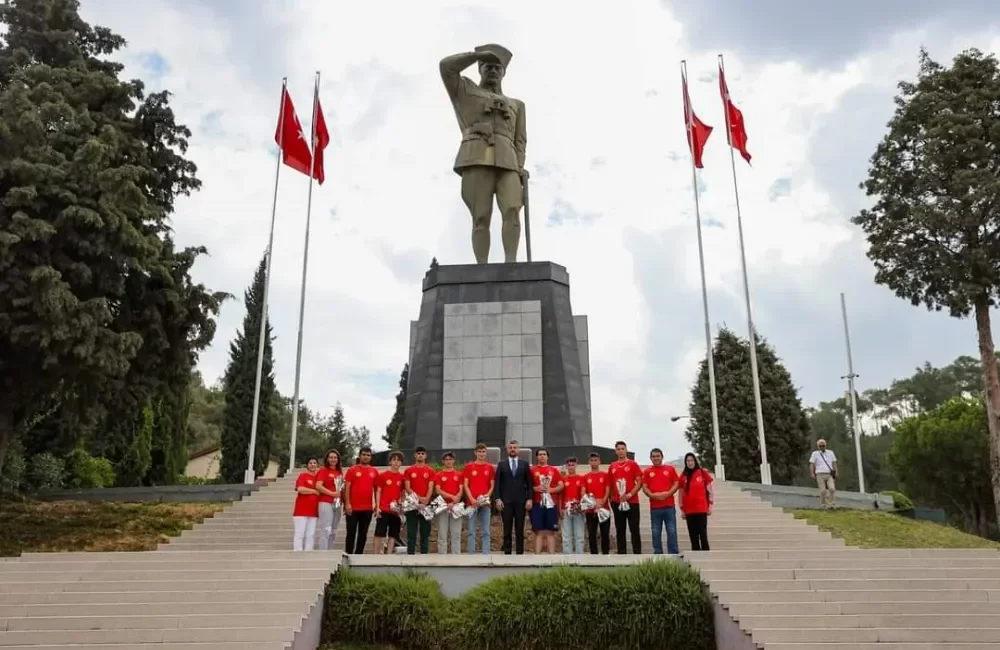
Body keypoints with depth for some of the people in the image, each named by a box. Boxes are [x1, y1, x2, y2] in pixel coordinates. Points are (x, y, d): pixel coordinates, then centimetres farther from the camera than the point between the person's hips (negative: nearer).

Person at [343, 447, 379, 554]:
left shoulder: (374, 471, 9)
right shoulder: (352, 470, 0)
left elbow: (376, 489, 13)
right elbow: (347, 487, -4)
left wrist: (376, 505, 7)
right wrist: (347, 503, -12)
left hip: (368, 508, 3)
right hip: (353, 507, -3)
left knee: (363, 534, 9)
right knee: (351, 533, 1)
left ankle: (358, 556, 17)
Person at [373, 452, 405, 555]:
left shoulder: (402, 477, 7)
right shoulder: (383, 475, 0)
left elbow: (402, 493, 12)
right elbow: (378, 492, 0)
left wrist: (402, 507, 3)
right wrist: (378, 507, -7)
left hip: (396, 510, 3)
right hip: (383, 509, -3)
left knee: (393, 534, 5)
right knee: (380, 533, -2)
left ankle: (389, 555, 11)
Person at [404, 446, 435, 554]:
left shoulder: (430, 471, 7)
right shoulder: (408, 470, 6)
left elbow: (431, 488, -1)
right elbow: (407, 488, -1)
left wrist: (425, 501, -15)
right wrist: (418, 498, -15)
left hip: (426, 505, 1)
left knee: (425, 531, 3)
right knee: (411, 532, 0)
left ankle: (424, 553, 8)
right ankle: (410, 553, 2)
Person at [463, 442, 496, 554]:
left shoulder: (490, 468, 9)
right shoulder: (468, 467, 5)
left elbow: (492, 486, 8)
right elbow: (466, 485, 1)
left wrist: (487, 496, -10)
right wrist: (472, 499, -11)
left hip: (485, 503, 1)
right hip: (472, 502, -1)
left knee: (486, 532, 3)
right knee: (471, 531, -1)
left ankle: (486, 555, 6)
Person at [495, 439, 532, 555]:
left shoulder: (524, 464, 10)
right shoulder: (501, 464, 8)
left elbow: (529, 483, 7)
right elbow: (498, 483, 5)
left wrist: (529, 499, -2)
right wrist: (498, 499, -4)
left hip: (521, 501, 1)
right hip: (506, 501, 0)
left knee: (520, 529, 2)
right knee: (507, 529, 1)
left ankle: (520, 553, 6)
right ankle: (507, 552, 5)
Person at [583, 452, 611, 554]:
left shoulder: (605, 475, 6)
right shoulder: (586, 477, 10)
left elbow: (607, 491, -1)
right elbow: (583, 492, 4)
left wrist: (601, 503, -15)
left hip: (604, 508, -1)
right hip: (590, 510, 1)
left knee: (605, 533, 1)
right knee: (591, 534, 2)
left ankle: (605, 555, 7)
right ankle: (594, 556, 7)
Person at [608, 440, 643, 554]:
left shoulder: (633, 464, 1)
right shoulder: (612, 466, 11)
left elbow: (639, 482, -4)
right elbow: (609, 485, 15)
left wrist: (630, 494, -15)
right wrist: (610, 499, 7)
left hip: (632, 502, -3)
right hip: (617, 503, 4)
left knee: (634, 530, -2)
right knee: (620, 531, 7)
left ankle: (638, 554, 0)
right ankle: (621, 555, 12)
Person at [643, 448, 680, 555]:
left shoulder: (670, 469, 9)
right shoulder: (647, 471, 9)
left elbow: (676, 483, 4)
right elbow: (644, 487, 4)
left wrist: (668, 493, -11)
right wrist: (652, 495, -15)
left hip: (669, 506, 0)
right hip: (654, 507, 0)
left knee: (672, 531, -1)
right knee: (656, 532, 2)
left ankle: (674, 554, 3)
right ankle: (658, 554, 7)